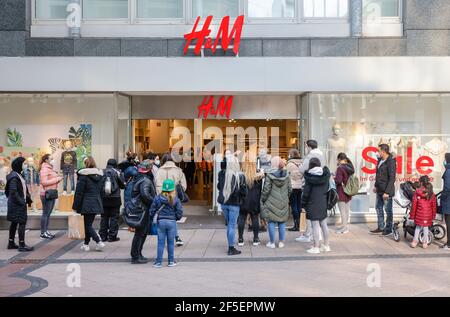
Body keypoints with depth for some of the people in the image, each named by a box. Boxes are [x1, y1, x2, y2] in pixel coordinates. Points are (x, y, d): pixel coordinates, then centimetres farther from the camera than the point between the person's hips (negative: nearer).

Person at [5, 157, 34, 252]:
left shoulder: (18, 175, 12)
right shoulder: (14, 177, -18)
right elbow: (13, 192, -22)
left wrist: (28, 198, 11)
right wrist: (21, 202, -20)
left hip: (16, 203, 10)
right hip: (18, 204, -10)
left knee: (14, 222, 15)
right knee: (22, 222, -8)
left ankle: (11, 243, 24)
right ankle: (22, 245, -5)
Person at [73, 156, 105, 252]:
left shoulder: (83, 175, -11)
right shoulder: (100, 174, 8)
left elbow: (79, 192, -10)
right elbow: (101, 191, 14)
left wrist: (76, 205, -4)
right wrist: (100, 204, 20)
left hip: (87, 204, -6)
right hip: (97, 203, 6)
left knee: (88, 225, -1)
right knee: (88, 224, 17)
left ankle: (99, 242, -13)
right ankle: (86, 244, 23)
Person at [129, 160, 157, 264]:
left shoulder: (137, 178, 14)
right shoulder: (145, 181, -17)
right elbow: (145, 194, -31)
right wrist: (154, 202, -20)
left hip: (137, 208, 10)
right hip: (143, 210, -10)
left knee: (143, 232, 18)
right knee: (140, 233, -3)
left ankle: (137, 254, 26)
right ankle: (136, 257, 3)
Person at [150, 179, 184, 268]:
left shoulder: (157, 198, -3)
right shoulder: (175, 199, -5)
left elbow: (152, 211, -1)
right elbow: (179, 211, -5)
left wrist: (154, 219, 13)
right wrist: (176, 218, 13)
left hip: (161, 221, 0)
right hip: (172, 222, 0)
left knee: (161, 243, 6)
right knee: (171, 243, 10)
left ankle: (158, 262, 10)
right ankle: (171, 261, 16)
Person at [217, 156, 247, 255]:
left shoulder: (222, 174, -5)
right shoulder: (240, 176, -15)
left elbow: (219, 187, 8)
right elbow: (244, 191, -10)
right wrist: (241, 198, 8)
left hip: (223, 203, 4)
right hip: (234, 203, -4)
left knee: (229, 225, 18)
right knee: (232, 226, 3)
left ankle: (231, 246, 25)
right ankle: (231, 249, 7)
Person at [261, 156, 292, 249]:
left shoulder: (269, 175, -12)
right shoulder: (286, 175, 1)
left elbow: (266, 189, -11)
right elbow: (290, 189, 4)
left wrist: (262, 200, 1)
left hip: (272, 202, -4)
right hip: (283, 203, 4)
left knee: (271, 222, 4)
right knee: (282, 222, 11)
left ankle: (272, 243, 8)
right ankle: (281, 242, 16)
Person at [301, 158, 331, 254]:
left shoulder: (310, 176, -14)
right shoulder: (325, 175, 0)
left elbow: (306, 192, -10)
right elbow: (327, 188, 10)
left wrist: (303, 204, -1)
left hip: (313, 204, -5)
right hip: (323, 203, 5)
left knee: (315, 226, -1)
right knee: (324, 225, 14)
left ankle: (316, 247, 4)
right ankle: (326, 245, 22)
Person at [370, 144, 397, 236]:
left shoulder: (391, 162, -18)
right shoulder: (380, 160, 9)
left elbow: (392, 178, -20)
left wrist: (387, 192, -22)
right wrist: (376, 186, 20)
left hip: (386, 191, -9)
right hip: (379, 190, 9)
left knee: (388, 210, 3)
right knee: (378, 208, 15)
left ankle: (388, 229, 15)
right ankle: (381, 228, 25)